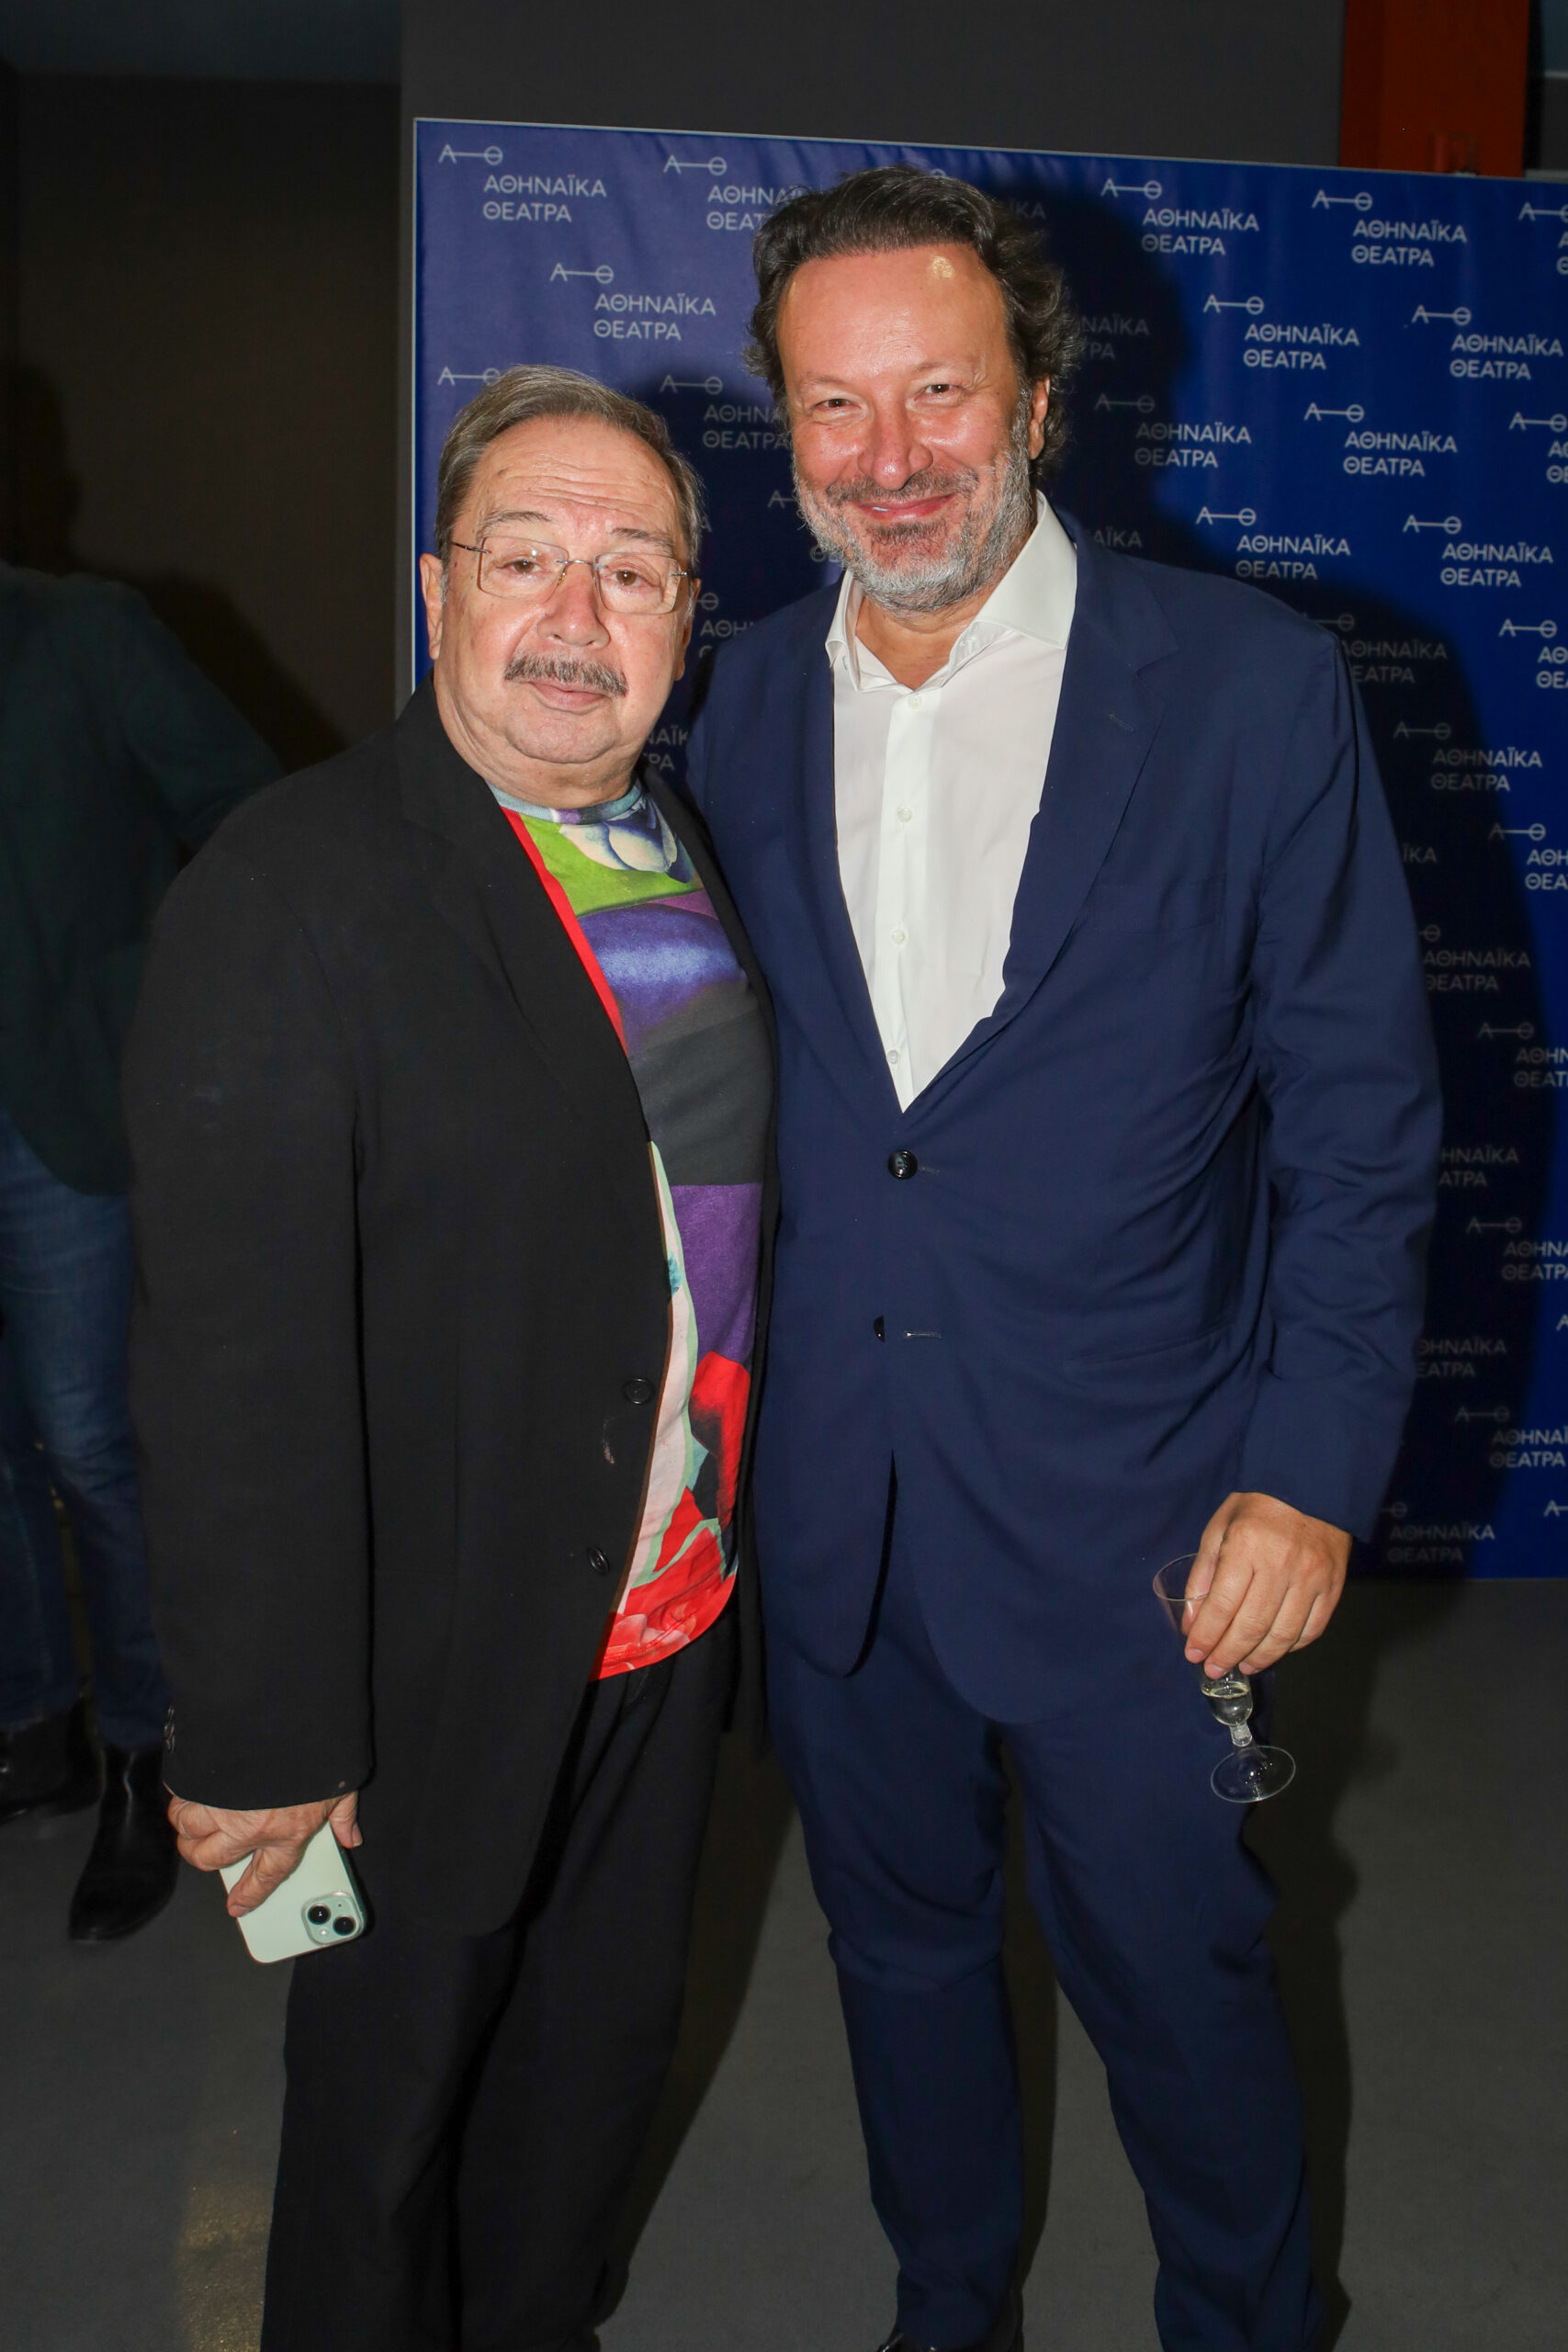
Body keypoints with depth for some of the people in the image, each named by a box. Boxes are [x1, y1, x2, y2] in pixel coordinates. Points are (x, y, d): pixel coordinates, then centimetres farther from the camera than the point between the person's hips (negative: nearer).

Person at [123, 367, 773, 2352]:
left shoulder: (691, 850, 4)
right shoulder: (291, 888, -19)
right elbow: (232, 1351, -22)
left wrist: (735, 1533, 8)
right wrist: (266, 1734, -20)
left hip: (669, 1625, 7)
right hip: (444, 1664, -6)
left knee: (606, 2048, 26)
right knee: (391, 2104, 18)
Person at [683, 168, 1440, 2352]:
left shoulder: (1254, 687, -9)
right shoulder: (747, 701, 1)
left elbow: (1359, 1116, -7)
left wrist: (1312, 1472, -11)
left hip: (1131, 1516, -3)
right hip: (828, 1503, 4)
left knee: (1176, 1984, 15)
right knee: (903, 1943, 23)